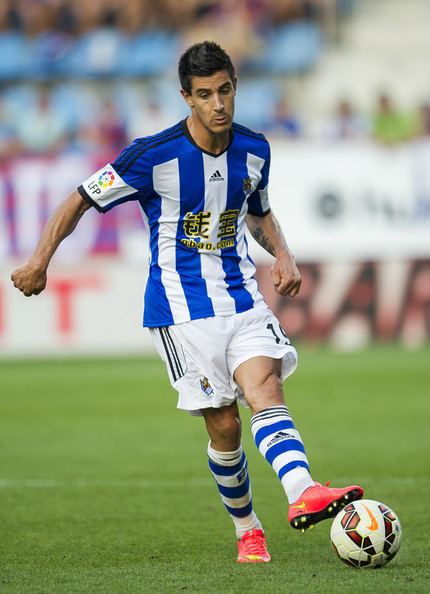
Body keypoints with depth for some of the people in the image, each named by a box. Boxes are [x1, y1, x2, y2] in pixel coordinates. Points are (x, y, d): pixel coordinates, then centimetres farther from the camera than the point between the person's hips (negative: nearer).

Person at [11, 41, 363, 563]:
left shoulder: (254, 150, 4)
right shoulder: (154, 156, -12)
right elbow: (81, 201, -2)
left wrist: (283, 255, 5)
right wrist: (40, 261, -13)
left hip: (242, 298, 3)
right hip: (182, 308, -3)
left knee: (266, 391, -20)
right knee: (224, 426, -5)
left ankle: (303, 494, -41)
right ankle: (247, 531, 14)